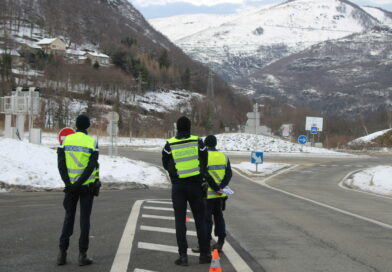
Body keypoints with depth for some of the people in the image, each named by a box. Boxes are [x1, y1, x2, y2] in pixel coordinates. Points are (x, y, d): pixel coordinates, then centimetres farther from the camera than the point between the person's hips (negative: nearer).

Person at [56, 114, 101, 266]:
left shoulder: (66, 140, 0)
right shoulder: (92, 142, -6)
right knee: (85, 219, 4)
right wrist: (80, 182, -17)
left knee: (68, 218, 12)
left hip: (70, 186, 2)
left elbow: (61, 163, -7)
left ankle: (62, 253, 7)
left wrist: (68, 183, -11)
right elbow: (92, 166, -16)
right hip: (87, 186, -2)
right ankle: (82, 255, 3)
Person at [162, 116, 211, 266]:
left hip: (178, 186, -1)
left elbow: (166, 165, 3)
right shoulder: (198, 142, -4)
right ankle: (205, 253, 12)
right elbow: (204, 162, 3)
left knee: (180, 221, 4)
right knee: (200, 220, 10)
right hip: (195, 184, 1)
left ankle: (183, 255, 0)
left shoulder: (169, 145, -5)